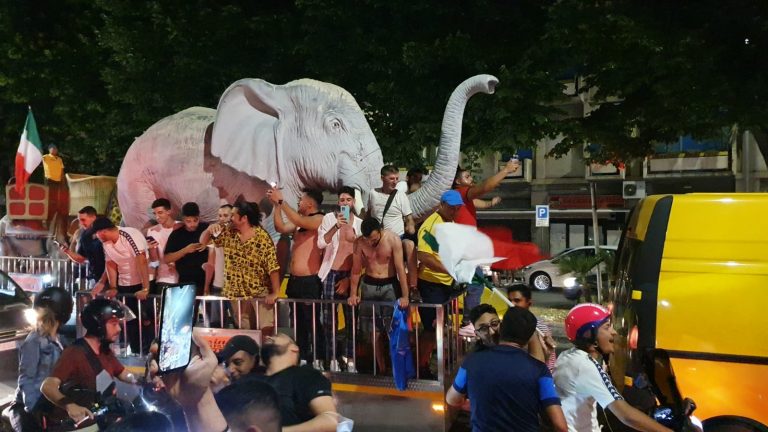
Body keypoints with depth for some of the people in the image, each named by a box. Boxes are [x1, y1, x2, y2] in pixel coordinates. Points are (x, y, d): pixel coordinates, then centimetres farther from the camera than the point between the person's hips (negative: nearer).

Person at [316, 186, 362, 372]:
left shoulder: (360, 224, 3)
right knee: (329, 318, 2)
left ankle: (349, 358, 10)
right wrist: (336, 227, -25)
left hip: (350, 275, 1)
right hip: (331, 274, -1)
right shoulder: (329, 218, 0)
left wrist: (350, 278, 0)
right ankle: (333, 358, 11)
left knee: (350, 318, 3)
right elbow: (321, 243, -12)